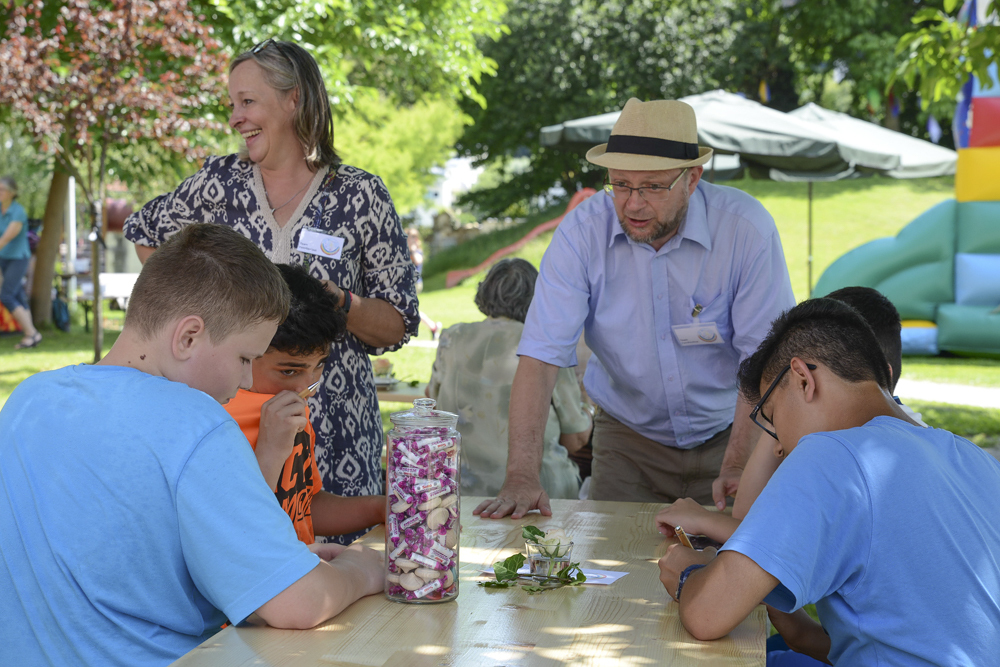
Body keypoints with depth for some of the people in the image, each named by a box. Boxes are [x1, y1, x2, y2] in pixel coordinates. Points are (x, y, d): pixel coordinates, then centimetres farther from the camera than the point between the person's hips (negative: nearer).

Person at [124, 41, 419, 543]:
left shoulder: (359, 196, -1)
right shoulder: (218, 183, 5)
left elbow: (397, 327, 1)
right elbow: (144, 233, 24)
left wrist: (337, 302, -17)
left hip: (332, 426, -2)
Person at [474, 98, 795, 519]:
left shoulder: (746, 227, -19)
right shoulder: (582, 232, -16)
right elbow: (541, 356, -20)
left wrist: (738, 468, -28)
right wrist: (522, 477, -30)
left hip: (727, 434, 0)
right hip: (629, 439, 1)